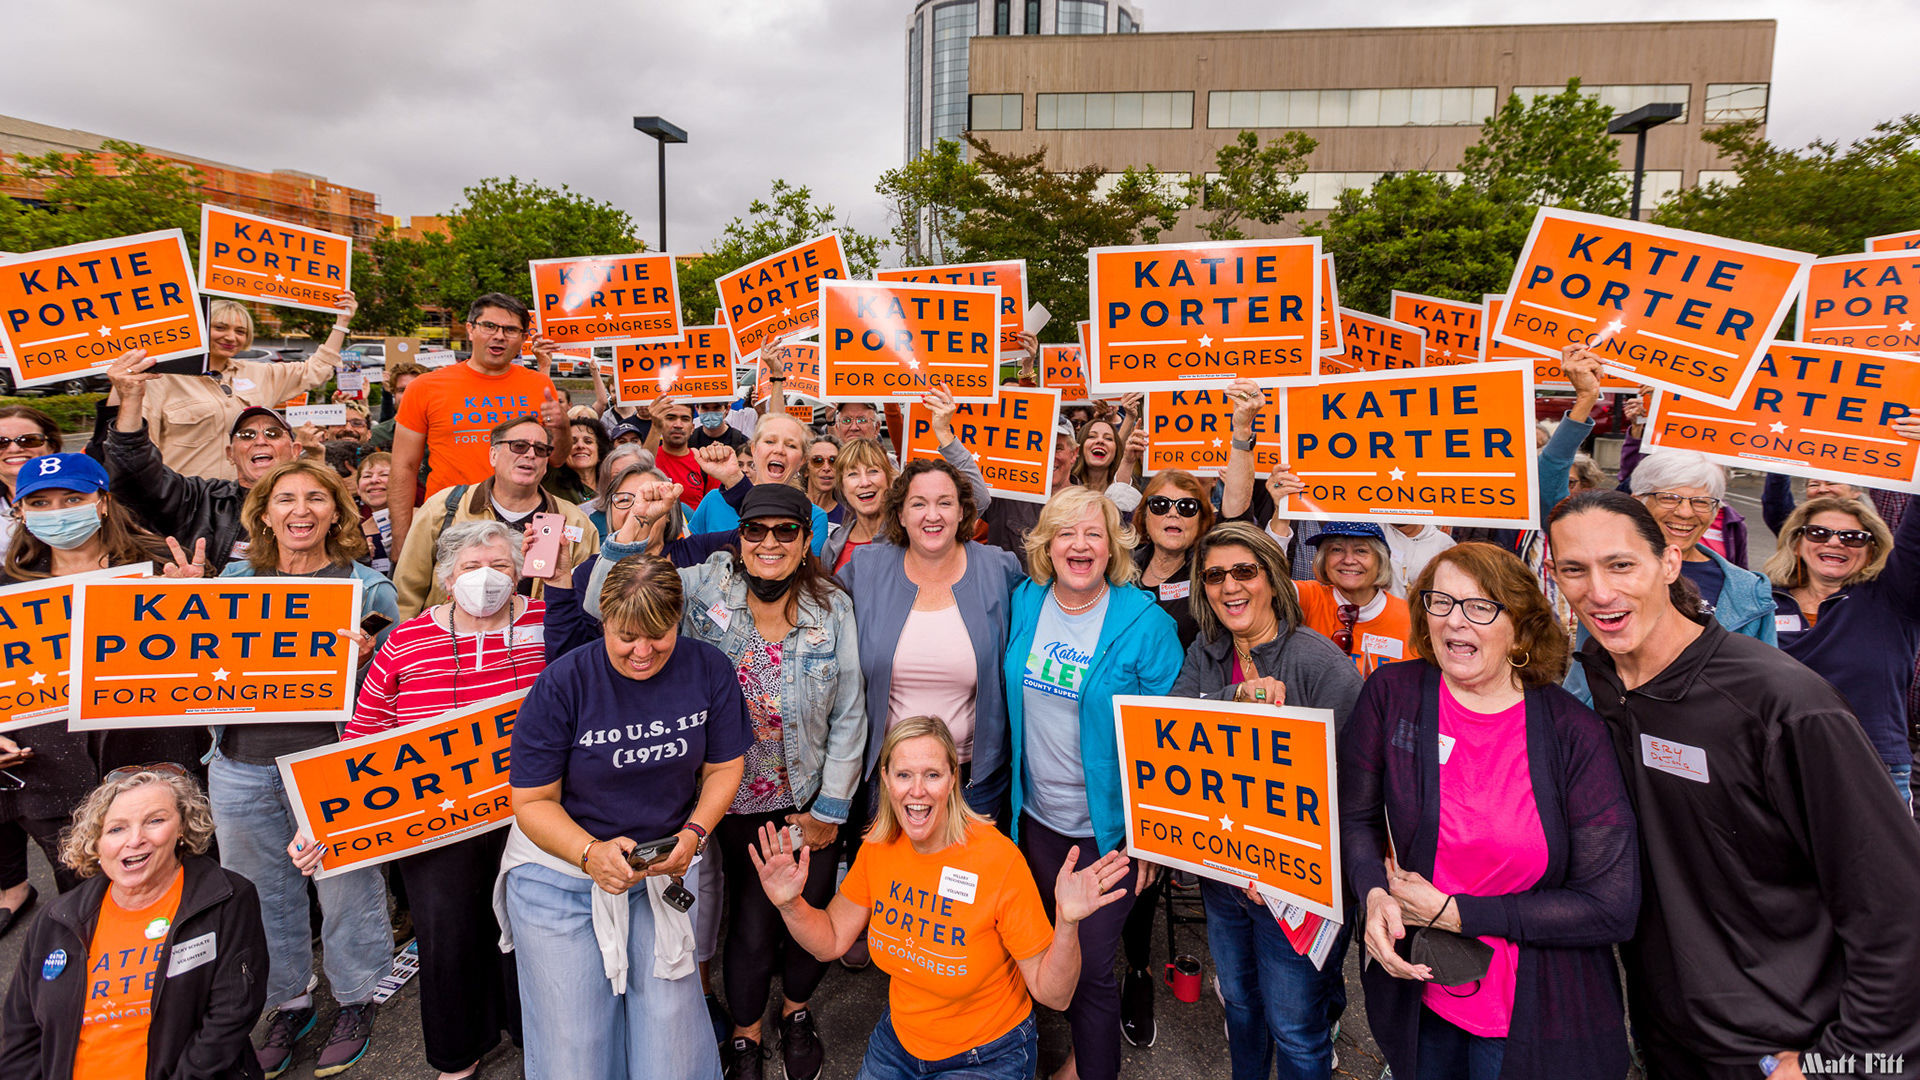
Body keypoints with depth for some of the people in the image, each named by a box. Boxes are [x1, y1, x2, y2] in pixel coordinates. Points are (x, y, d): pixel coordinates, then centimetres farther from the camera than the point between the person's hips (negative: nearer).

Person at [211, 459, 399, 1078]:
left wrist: (365, 656, -21)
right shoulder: (235, 579, 8)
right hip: (243, 766, 4)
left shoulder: (366, 586, -1)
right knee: (261, 892, 17)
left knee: (345, 888, 8)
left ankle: (356, 1001, 31)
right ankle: (288, 1004, 38)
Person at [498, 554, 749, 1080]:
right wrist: (590, 852, -27)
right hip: (560, 871, -1)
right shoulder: (562, 685, -17)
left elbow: (724, 767, 1)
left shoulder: (709, 670, -10)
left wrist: (693, 834, -16)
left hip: (664, 868, 2)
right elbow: (533, 802, -11)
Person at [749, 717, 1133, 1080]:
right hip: (898, 1038, 5)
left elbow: (1052, 995, -24)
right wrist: (791, 904, -20)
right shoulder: (879, 844, -13)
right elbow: (832, 941, -1)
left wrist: (1067, 923, -43)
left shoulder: (999, 860, -29)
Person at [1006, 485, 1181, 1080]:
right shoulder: (1024, 604, -2)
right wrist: (1011, 791, 11)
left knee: (1090, 968, 4)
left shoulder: (1146, 623, -16)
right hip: (1038, 817, 5)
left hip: (1108, 828, -5)